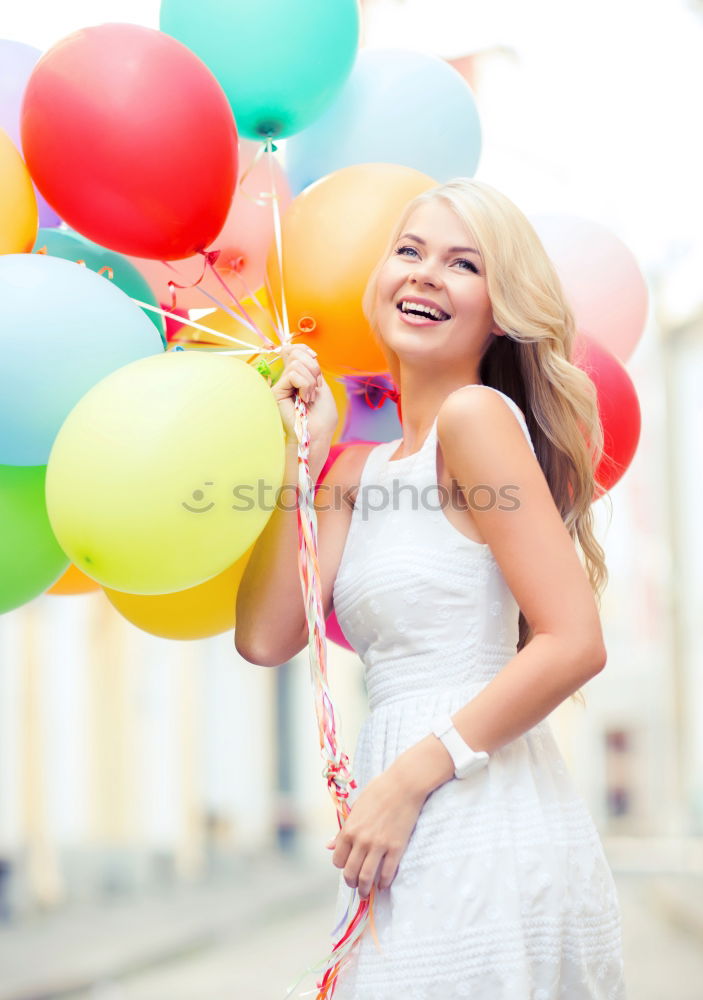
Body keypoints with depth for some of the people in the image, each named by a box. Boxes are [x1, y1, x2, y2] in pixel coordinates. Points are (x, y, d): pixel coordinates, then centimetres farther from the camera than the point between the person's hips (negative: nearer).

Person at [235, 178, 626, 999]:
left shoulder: (477, 416, -9)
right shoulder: (360, 471, 14)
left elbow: (575, 644, -16)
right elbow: (264, 638, 5)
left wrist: (409, 777, -15)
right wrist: (298, 458, 6)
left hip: (485, 831, -8)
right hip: (423, 850, 8)